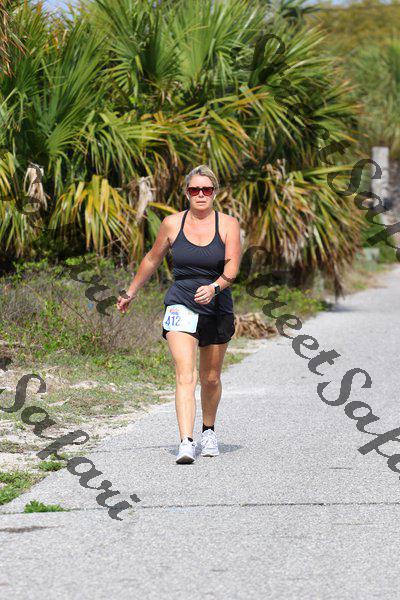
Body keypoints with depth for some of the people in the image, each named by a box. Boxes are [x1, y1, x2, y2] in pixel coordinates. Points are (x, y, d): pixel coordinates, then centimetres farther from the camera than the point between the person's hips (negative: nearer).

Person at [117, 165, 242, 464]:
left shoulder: (228, 225, -2)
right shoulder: (172, 224, 1)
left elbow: (232, 268, -12)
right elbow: (152, 260, 17)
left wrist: (214, 287, -32)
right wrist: (131, 292, 26)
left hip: (217, 308, 1)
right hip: (181, 306, -1)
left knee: (211, 379, 14)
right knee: (186, 375, -18)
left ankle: (209, 430, 41)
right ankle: (186, 443, -27)